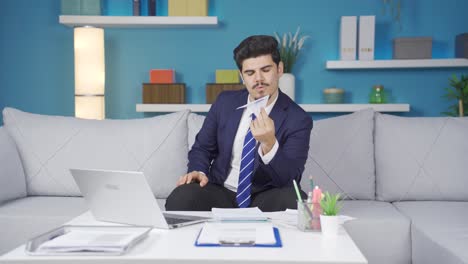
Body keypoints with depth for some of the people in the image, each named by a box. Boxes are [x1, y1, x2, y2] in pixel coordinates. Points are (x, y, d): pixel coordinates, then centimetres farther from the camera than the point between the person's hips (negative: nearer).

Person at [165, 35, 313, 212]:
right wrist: (199, 172, -9)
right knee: (180, 197, -28)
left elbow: (289, 181, -17)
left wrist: (269, 143, -35)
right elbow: (202, 148, 13)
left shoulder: (298, 119, -9)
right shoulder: (225, 102, 3)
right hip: (220, 194, 2)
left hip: (264, 200, -2)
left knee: (294, 201, -34)